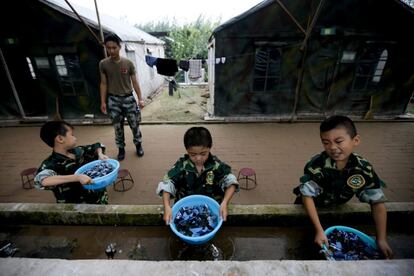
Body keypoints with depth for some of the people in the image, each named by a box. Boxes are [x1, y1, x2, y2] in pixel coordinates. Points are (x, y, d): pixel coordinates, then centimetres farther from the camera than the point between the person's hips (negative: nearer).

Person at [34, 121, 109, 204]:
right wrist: (77, 177, -44)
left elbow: (96, 146, 13)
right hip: (76, 204, -5)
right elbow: (43, 181, -40)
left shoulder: (79, 151, -3)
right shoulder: (51, 164, -20)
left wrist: (100, 154, -7)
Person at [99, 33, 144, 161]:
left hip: (128, 98, 0)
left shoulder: (128, 63, -3)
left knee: (134, 124, 6)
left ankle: (138, 144, 28)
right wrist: (103, 102, 0)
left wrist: (140, 99, -4)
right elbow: (103, 84, 4)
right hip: (113, 100, 1)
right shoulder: (103, 64, -1)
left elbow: (134, 82, 1)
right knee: (117, 127, 8)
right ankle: (121, 148, 25)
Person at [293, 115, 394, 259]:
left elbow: (377, 202, -14)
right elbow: (307, 196, -32)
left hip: (337, 206, 3)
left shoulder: (364, 169, -26)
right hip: (311, 205, -3)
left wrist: (381, 239, -17)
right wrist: (319, 230, -34)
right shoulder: (317, 166, -38)